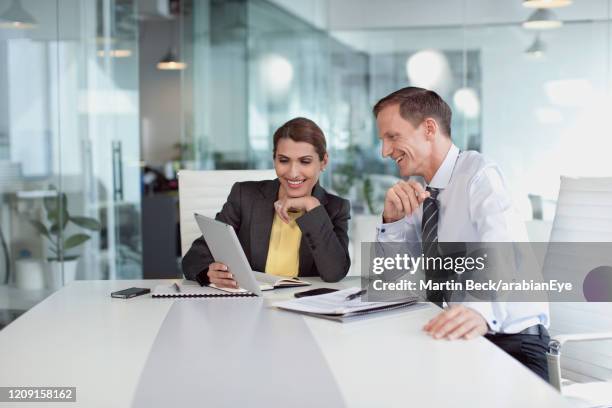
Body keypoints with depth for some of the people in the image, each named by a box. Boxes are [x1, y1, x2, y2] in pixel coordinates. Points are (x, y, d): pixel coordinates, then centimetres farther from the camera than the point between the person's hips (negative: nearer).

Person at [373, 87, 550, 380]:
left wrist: (481, 310, -53)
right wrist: (392, 219, -8)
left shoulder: (479, 176, -14)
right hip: (455, 338, 7)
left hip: (511, 338, -7)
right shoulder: (422, 191, 9)